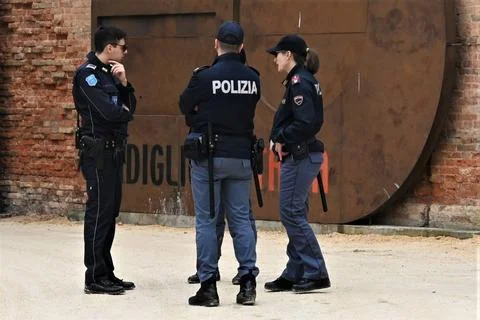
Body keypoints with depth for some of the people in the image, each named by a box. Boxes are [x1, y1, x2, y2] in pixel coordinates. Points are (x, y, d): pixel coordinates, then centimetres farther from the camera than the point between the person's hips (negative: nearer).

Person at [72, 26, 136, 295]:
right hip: (98, 151, -9)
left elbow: (130, 107, 12)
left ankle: (106, 273, 18)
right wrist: (125, 112, -1)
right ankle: (95, 278, -5)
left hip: (113, 151, 9)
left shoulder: (109, 72, 16)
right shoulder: (88, 74, -12)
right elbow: (109, 112, -22)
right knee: (99, 212, -8)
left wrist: (124, 83, -5)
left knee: (110, 212, 12)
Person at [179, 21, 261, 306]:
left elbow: (185, 106, 3)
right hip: (242, 157, 4)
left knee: (207, 221, 2)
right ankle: (248, 281, 3)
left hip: (209, 157, -3)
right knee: (241, 219, 9)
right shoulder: (252, 79, 1)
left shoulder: (205, 77, -11)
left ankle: (208, 286, 1)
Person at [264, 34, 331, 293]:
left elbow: (306, 123, -24)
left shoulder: (299, 82, -15)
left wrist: (282, 139, -12)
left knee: (292, 213, -8)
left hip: (299, 157, -10)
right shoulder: (302, 80, 16)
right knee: (295, 214, 13)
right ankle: (294, 274, 17)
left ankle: (316, 273, -7)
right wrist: (277, 139, 6)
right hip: (299, 156, 10)